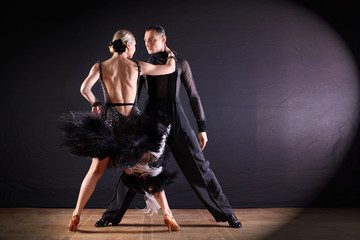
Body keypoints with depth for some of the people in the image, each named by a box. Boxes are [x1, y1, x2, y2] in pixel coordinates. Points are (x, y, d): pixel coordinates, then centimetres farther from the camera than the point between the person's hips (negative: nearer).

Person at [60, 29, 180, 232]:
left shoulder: (100, 67, 3)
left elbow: (85, 89, -10)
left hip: (110, 121, 1)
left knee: (96, 171, 12)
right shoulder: (138, 66, 2)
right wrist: (170, 53, 31)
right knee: (151, 171, 10)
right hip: (135, 122, -1)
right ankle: (168, 216, 9)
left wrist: (95, 103, 10)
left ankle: (76, 217, 12)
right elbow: (170, 68, 10)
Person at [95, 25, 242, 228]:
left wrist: (202, 128, 0)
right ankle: (112, 215, 13)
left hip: (177, 120, -2)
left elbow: (194, 96, 4)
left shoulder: (180, 64, 4)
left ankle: (227, 213, 11)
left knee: (199, 167, -1)